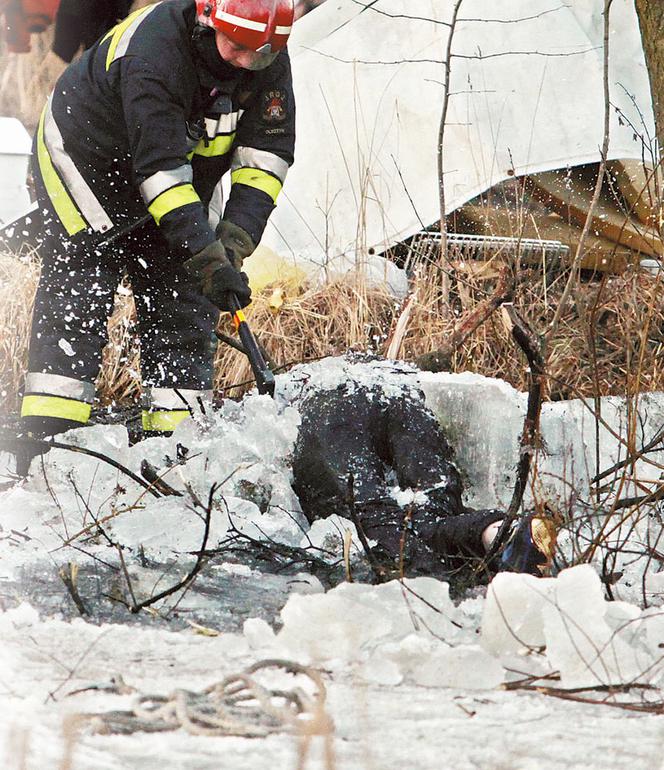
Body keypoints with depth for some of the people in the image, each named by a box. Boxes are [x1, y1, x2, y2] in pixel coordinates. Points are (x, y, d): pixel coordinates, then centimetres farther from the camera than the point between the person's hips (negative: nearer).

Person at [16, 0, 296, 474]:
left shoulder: (269, 62, -17)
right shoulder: (154, 50, -36)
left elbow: (267, 155, -15)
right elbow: (161, 168, -39)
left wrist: (235, 239, -29)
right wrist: (207, 257, -43)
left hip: (180, 184, 6)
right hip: (89, 161, -6)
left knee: (184, 308, 0)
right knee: (77, 304, -13)